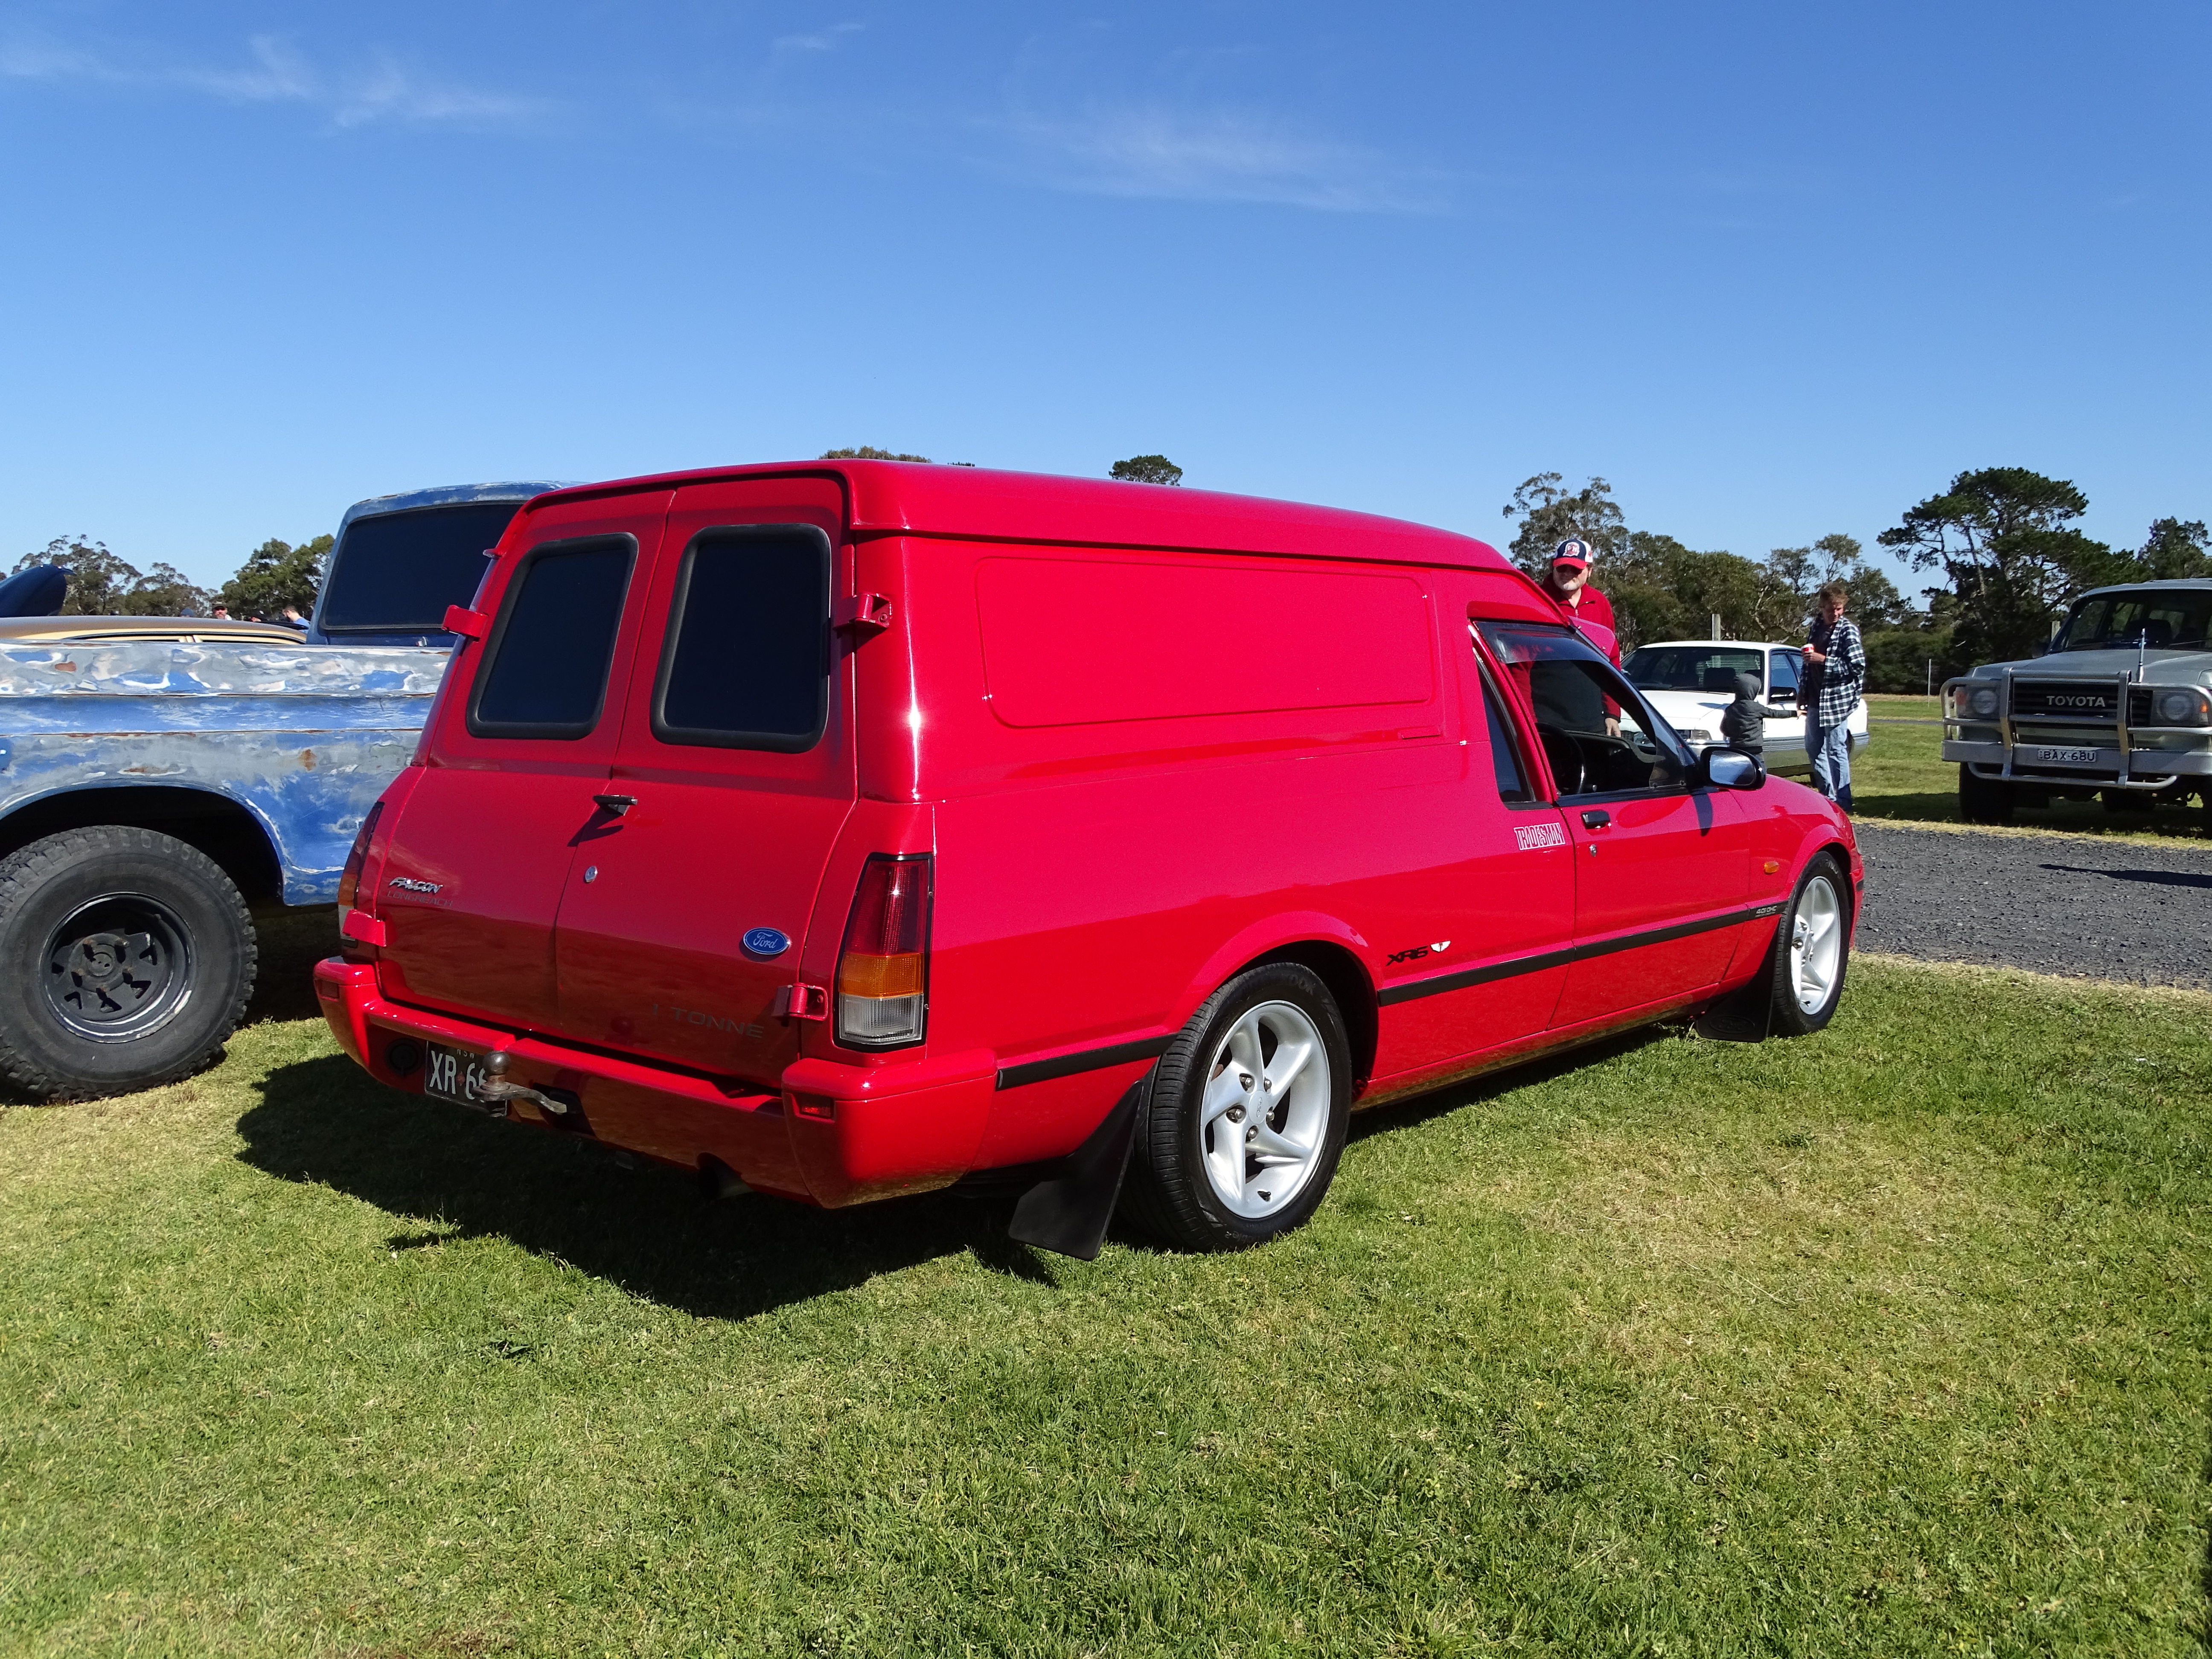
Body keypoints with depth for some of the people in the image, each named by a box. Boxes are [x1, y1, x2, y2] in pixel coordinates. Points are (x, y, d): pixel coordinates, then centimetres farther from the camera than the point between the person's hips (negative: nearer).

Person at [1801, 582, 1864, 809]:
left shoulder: (1848, 630, -11)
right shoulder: (1817, 624, 10)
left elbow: (1858, 665, -18)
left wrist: (1824, 660, -22)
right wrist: (1803, 692, 21)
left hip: (1837, 698, -8)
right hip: (1815, 698, 8)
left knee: (1836, 751, -6)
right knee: (1814, 748, 13)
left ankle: (1842, 802, 0)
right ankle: (1827, 795, 23)